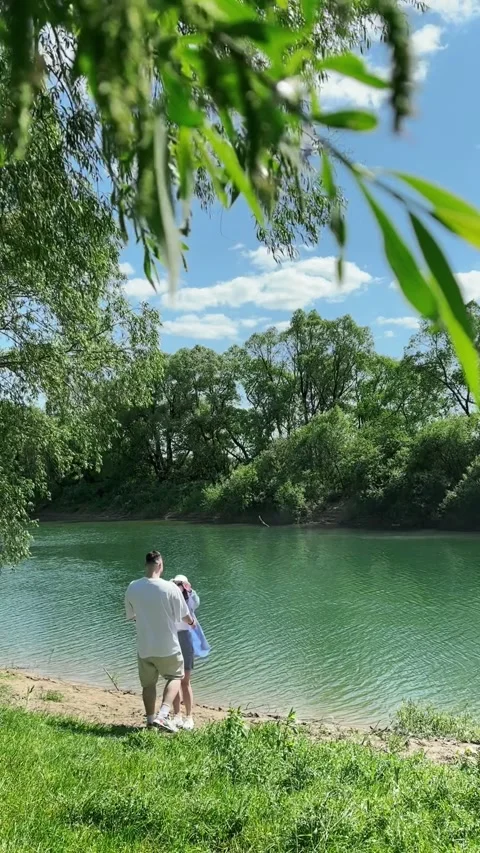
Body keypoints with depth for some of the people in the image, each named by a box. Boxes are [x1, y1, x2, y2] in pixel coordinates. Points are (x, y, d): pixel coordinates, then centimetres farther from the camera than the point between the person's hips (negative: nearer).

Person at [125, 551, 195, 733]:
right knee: (175, 676, 18)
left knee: (148, 684, 20)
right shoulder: (170, 588, -18)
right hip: (168, 646, -3)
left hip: (144, 647, 3)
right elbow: (185, 617, -8)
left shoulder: (132, 588, -7)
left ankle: (150, 720, 28)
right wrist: (191, 622, 16)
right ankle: (163, 715, 2)